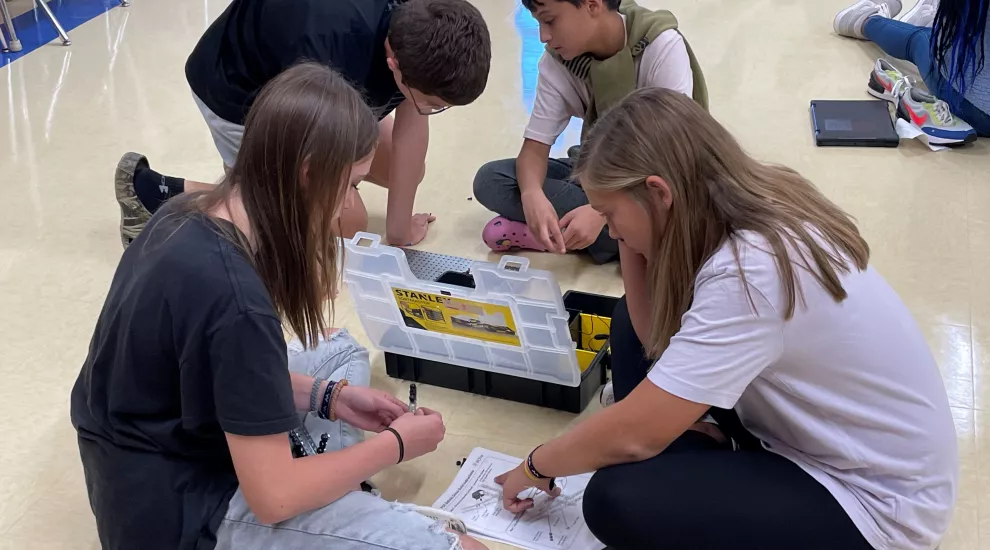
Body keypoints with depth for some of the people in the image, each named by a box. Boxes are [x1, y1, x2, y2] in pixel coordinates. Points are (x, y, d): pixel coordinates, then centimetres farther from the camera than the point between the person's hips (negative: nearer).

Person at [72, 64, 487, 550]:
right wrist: (395, 444, -12)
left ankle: (335, 498, 13)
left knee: (341, 352, 23)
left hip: (157, 454, 9)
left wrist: (329, 395, 2)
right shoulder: (234, 298, -32)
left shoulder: (188, 213, -6)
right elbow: (273, 497, -25)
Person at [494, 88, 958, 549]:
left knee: (617, 500, -24)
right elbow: (654, 337, -1)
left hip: (878, 500, -8)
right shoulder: (750, 206, -7)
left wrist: (535, 467, -6)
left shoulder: (749, 274, -32)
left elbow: (632, 435, -24)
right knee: (635, 325, 4)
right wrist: (631, 239, -13)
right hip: (830, 432, 8)